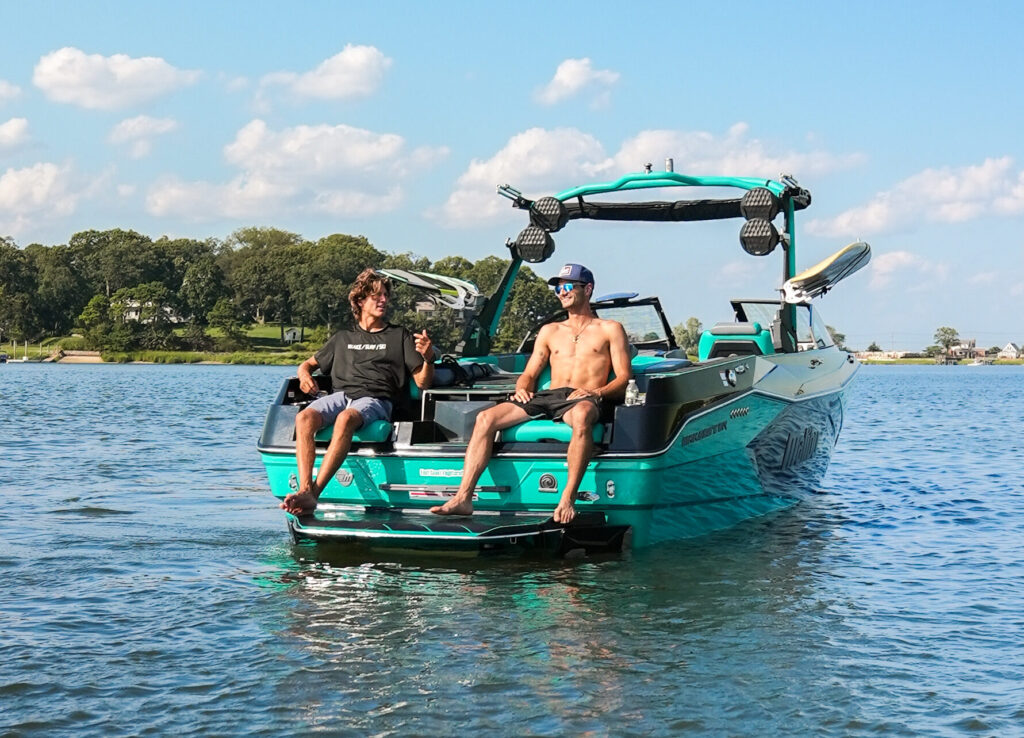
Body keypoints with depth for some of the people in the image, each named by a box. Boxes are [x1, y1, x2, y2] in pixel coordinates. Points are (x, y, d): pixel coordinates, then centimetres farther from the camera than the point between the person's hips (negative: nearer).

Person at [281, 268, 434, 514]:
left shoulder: (400, 336, 20)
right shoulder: (342, 338, 29)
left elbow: (422, 383, 12)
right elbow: (309, 364, 34)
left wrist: (428, 358, -11)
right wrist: (305, 375, 8)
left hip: (375, 400, -3)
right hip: (340, 395, 3)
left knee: (346, 418, -39)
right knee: (304, 418, -32)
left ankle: (314, 492, -49)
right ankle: (304, 490, -44)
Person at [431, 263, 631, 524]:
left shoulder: (610, 329, 15)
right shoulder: (550, 331, 28)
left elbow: (623, 379, 6)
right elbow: (529, 374, 25)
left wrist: (594, 392, -14)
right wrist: (522, 388, 0)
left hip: (583, 399, -5)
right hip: (547, 397, 5)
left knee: (581, 416, -44)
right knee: (486, 418, -20)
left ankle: (568, 499, -47)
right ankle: (463, 498, -28)